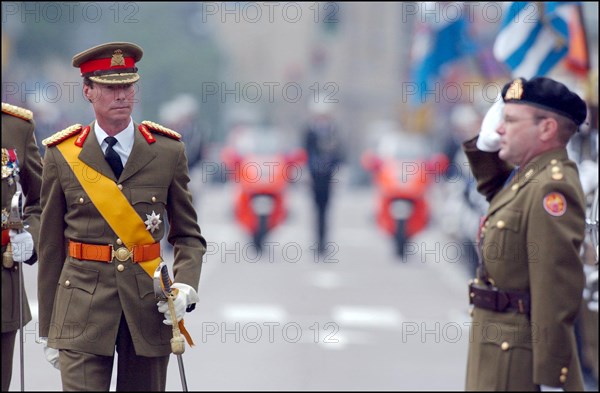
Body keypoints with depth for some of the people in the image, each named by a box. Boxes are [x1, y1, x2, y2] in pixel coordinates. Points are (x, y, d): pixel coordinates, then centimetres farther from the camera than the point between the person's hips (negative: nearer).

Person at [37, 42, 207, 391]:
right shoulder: (62, 156, 2)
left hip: (148, 308, 1)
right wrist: (48, 329, 6)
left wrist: (185, 287, -10)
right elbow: (51, 245, 5)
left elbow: (188, 235, 10)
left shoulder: (168, 152, 5)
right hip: (82, 312, -1)